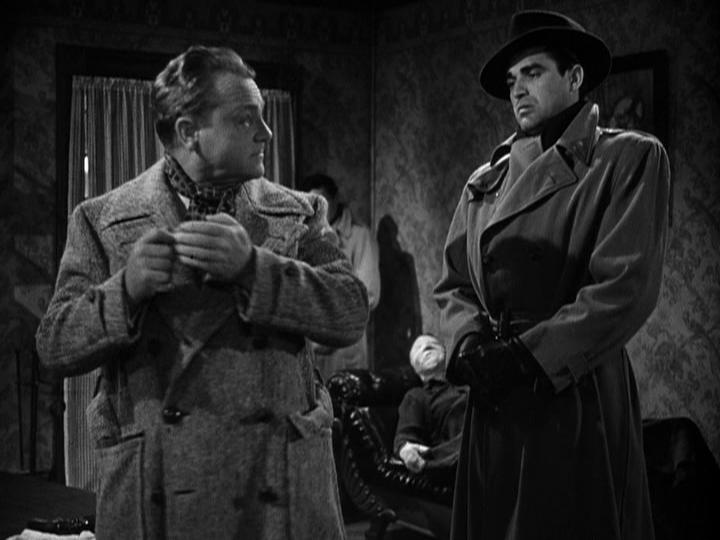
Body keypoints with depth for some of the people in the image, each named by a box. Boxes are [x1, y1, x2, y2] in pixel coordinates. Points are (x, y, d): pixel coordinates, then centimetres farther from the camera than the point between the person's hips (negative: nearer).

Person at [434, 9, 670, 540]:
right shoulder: (487, 178, 13)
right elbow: (454, 282, 12)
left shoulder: (630, 158, -3)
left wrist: (528, 354, -15)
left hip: (580, 400, -5)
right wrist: (471, 345, -8)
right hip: (494, 407, 5)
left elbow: (627, 285, -12)